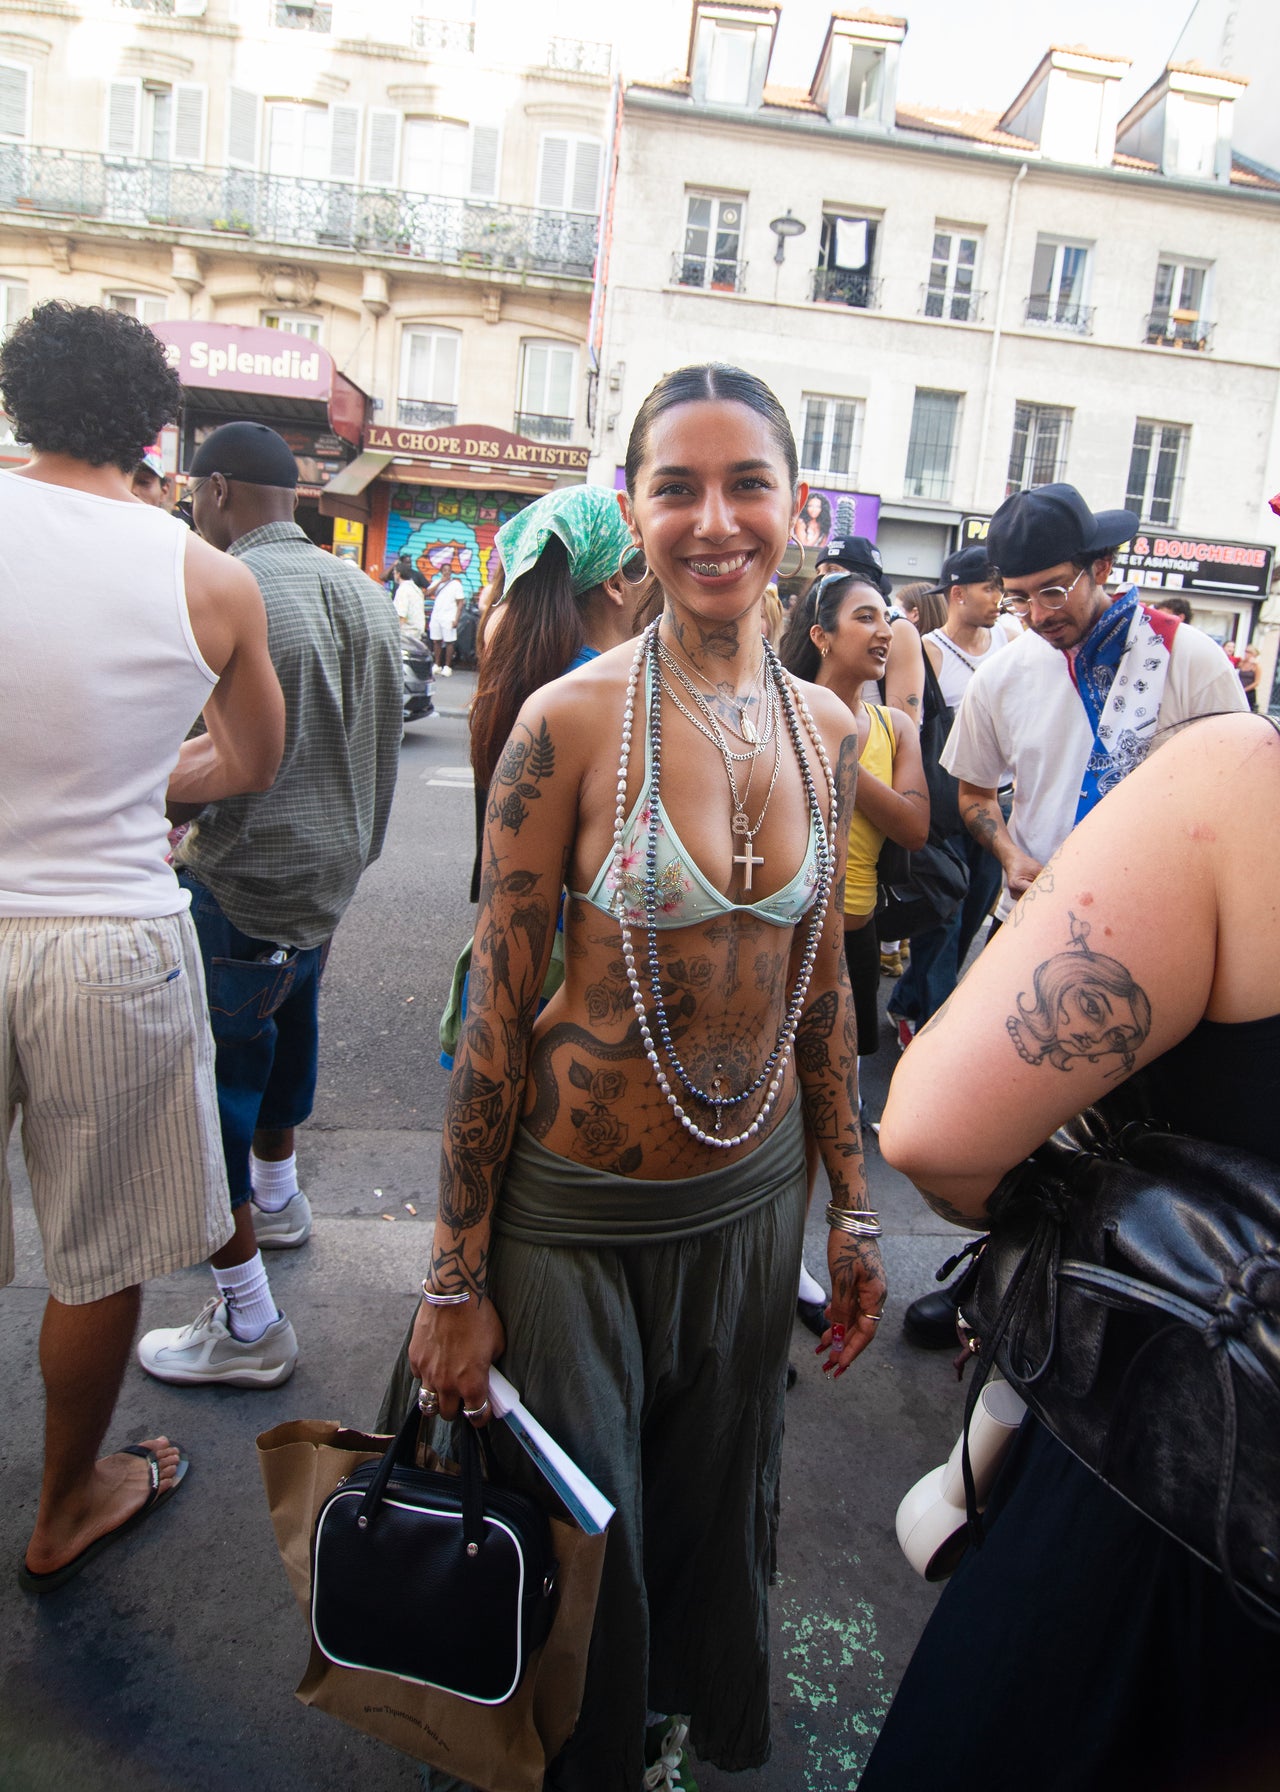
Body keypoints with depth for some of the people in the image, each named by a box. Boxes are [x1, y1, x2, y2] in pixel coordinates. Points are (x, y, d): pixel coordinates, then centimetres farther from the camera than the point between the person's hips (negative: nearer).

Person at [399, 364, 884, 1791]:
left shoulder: (824, 729, -1)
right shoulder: (572, 722, -16)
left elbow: (820, 984, 7)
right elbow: (498, 1012, -13)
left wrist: (850, 1207, 11)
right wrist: (455, 1282, -8)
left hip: (756, 1200, 5)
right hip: (578, 1215, -4)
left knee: (719, 1519, 25)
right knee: (581, 1546, 16)